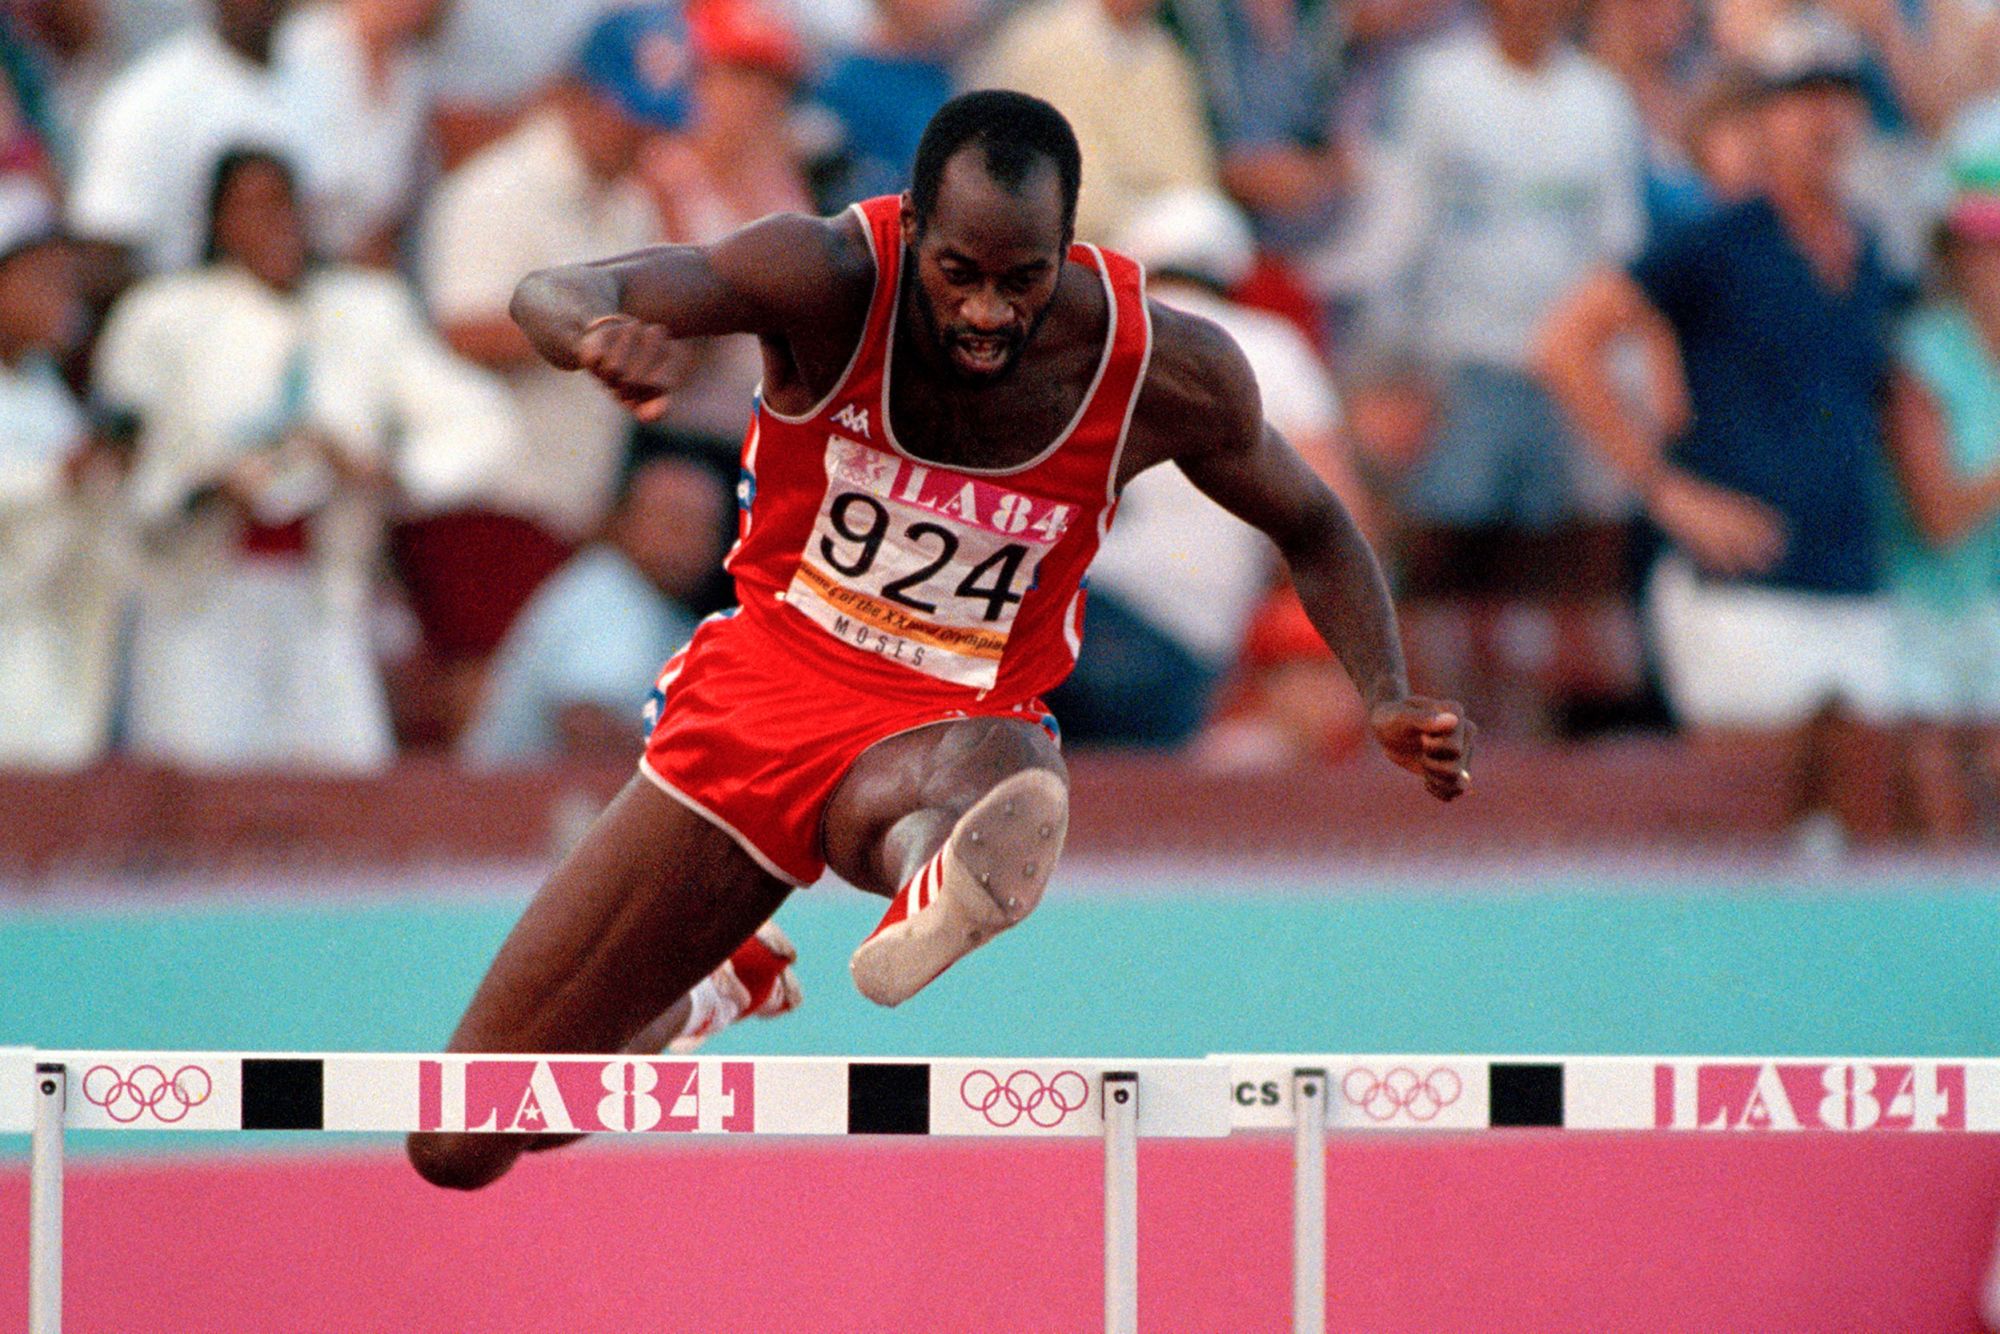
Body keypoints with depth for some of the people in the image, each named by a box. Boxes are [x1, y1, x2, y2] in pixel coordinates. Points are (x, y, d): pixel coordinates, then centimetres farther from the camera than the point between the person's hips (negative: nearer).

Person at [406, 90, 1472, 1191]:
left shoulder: (1167, 374, -13)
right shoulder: (833, 283, -18)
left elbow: (1311, 529, 7)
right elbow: (551, 295, -29)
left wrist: (1390, 700, -11)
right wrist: (594, 329, -54)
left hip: (943, 726, -1)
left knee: (994, 768, -43)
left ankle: (931, 912, -78)